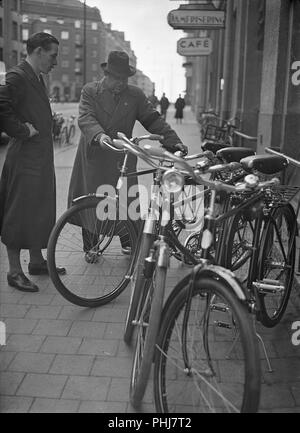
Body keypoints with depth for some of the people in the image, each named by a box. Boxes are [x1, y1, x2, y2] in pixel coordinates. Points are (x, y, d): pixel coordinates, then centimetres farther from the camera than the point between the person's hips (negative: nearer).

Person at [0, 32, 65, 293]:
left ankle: (37, 261, 30)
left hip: (41, 157, 10)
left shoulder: (37, 78, 17)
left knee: (40, 211, 16)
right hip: (24, 157, -10)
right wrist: (23, 130, -17)